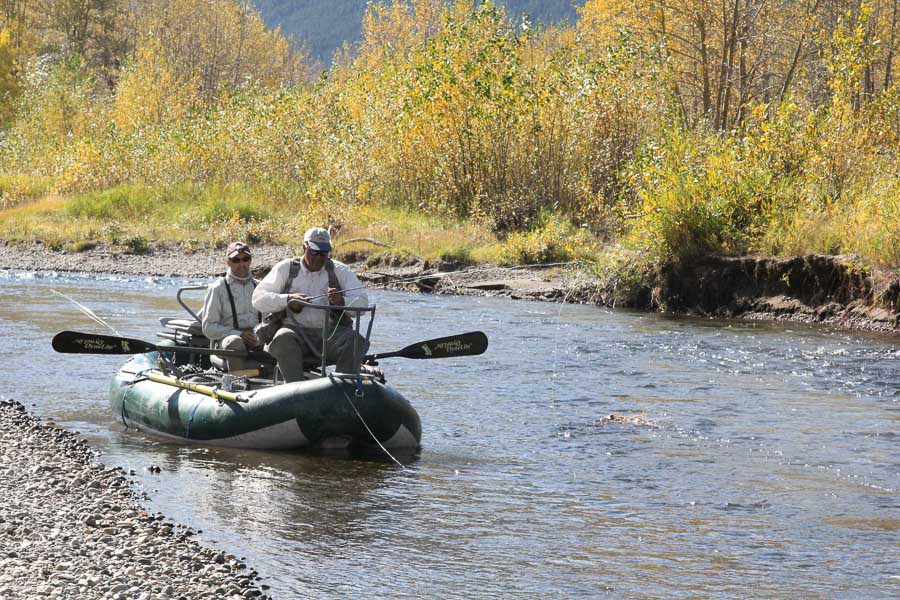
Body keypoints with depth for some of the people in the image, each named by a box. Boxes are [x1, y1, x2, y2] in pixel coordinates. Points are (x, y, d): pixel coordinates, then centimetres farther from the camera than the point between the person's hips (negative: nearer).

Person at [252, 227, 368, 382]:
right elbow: (258, 299, 6)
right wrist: (288, 299, -11)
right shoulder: (286, 268, 13)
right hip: (295, 329, -1)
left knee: (356, 341, -28)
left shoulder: (340, 271, 15)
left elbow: (362, 302, 6)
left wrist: (342, 301, -16)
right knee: (283, 339, -35)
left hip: (330, 332, 1)